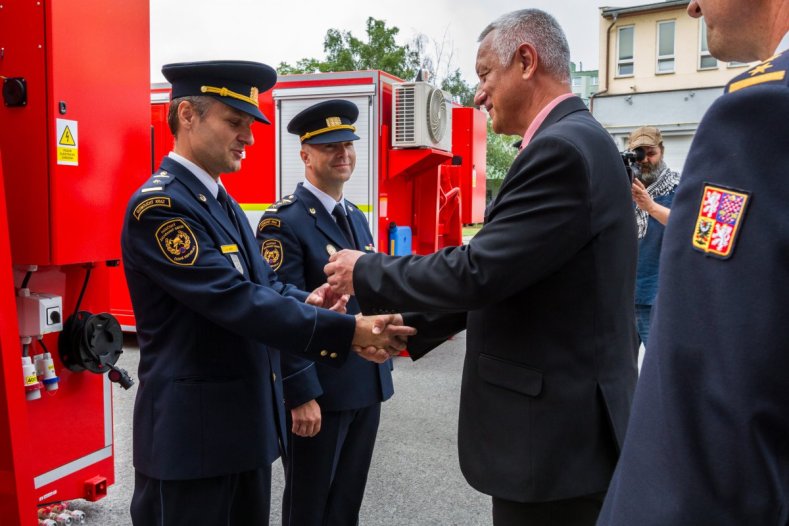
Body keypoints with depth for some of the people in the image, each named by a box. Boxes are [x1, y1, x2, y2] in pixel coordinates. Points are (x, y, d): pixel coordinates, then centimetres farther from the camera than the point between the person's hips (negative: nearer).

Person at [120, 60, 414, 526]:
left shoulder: (224, 204, 12)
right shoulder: (158, 205, -18)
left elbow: (262, 283, 10)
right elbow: (235, 300, -26)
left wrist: (306, 302, -12)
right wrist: (348, 331, -26)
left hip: (247, 423, 9)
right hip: (193, 431, -8)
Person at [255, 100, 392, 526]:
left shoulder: (357, 217, 11)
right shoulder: (284, 222, -15)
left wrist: (380, 370, 15)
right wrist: (302, 395, -20)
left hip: (366, 386, 7)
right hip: (320, 390, -7)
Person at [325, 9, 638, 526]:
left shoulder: (563, 148, -20)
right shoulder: (575, 141, 12)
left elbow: (479, 271, -24)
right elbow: (505, 278, 13)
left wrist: (367, 272, -9)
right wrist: (408, 327, 10)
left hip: (557, 430, -9)